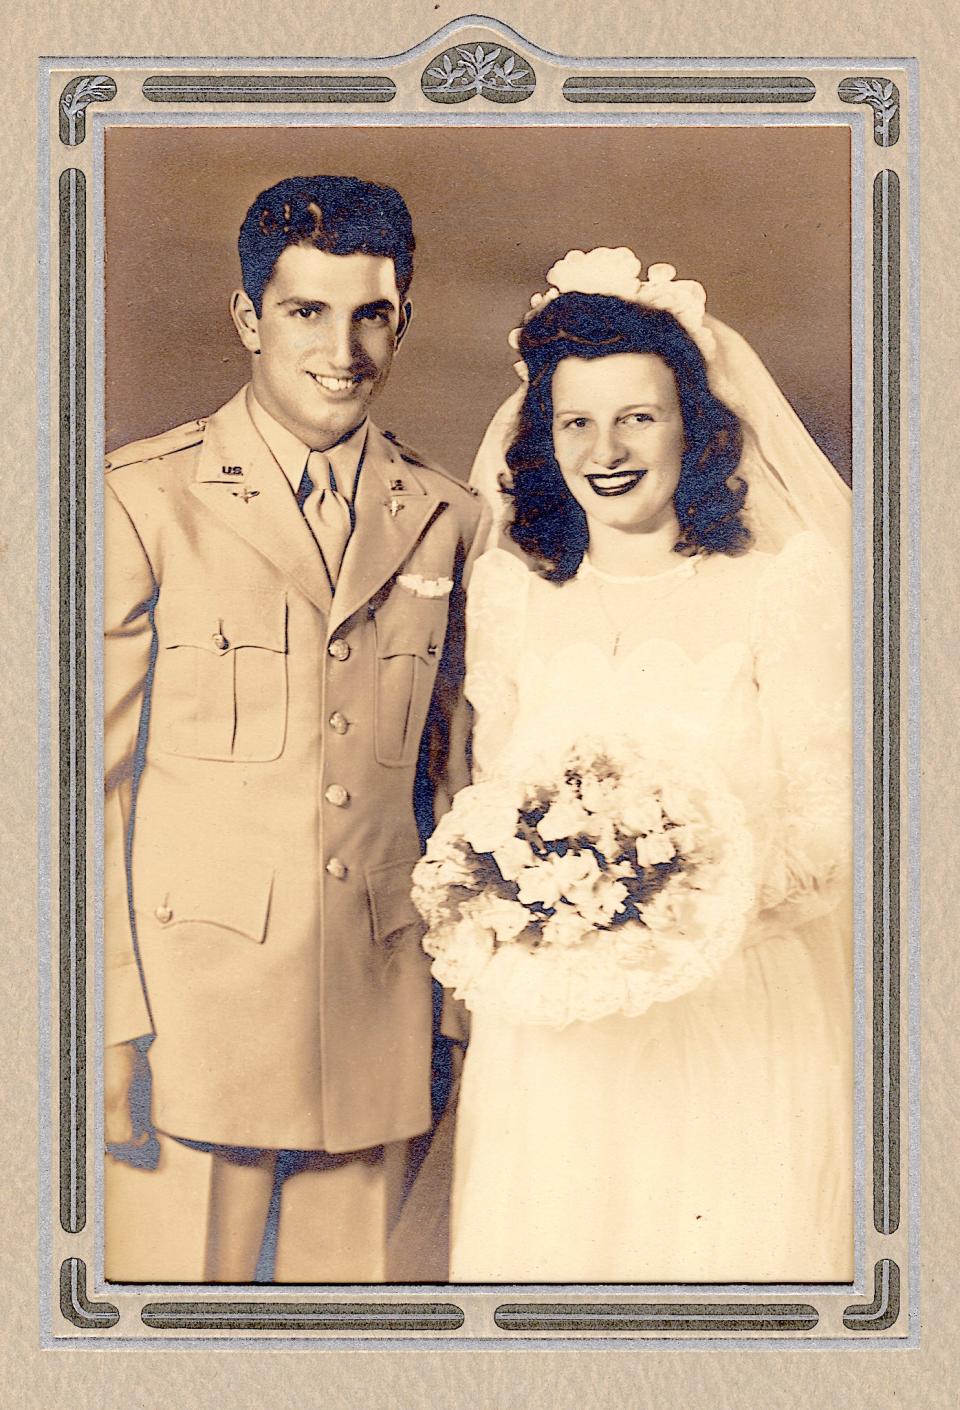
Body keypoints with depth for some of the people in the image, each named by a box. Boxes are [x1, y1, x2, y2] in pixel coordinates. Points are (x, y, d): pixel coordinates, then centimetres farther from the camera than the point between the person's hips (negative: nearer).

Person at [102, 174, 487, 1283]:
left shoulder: (446, 521, 8)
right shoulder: (144, 499, -4)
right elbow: (92, 774, -4)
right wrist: (108, 1022, -9)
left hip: (379, 1014, 4)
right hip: (192, 995, -3)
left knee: (350, 1277, 12)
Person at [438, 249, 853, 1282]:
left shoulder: (784, 585, -5)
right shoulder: (511, 590, 7)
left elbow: (834, 812, -7)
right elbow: (493, 795, 12)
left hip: (746, 1010, -3)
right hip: (552, 1026, 3)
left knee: (739, 1239, 5)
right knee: (549, 1241, 9)